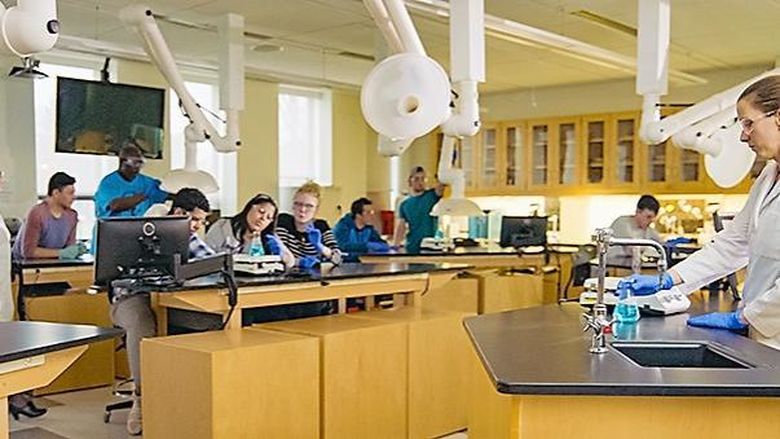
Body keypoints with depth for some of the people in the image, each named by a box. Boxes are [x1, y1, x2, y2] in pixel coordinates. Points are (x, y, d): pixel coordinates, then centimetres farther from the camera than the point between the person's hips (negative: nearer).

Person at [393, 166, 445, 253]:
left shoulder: (432, 195, 1)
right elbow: (400, 228, 7)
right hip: (412, 248, 3)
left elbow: (441, 188, -20)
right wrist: (394, 248, -2)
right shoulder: (404, 204, 8)